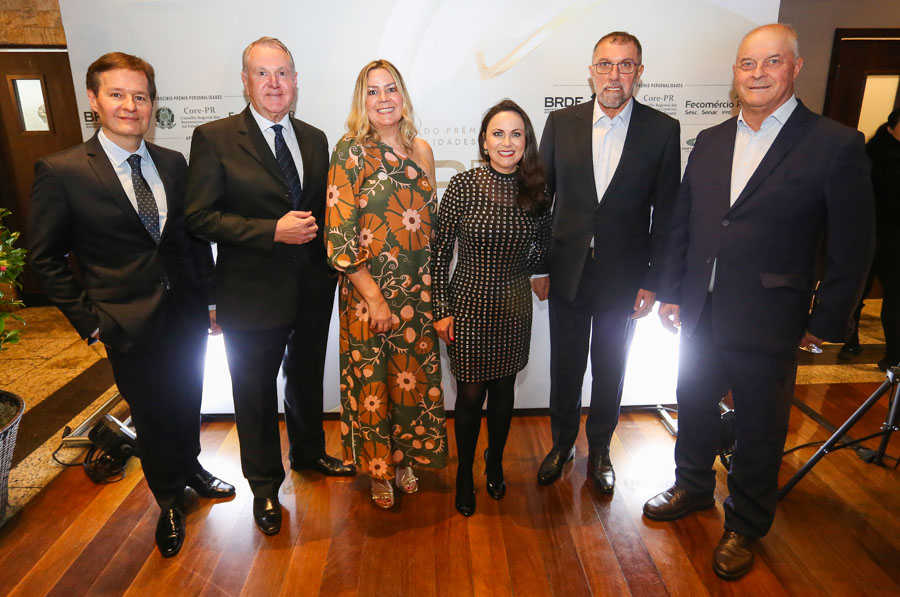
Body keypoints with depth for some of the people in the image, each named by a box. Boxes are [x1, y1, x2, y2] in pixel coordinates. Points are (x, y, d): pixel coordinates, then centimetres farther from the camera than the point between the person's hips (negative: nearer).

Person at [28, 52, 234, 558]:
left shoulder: (174, 164, 2)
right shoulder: (61, 172, -10)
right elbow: (46, 259, -5)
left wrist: (209, 296, 5)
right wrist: (89, 318, -9)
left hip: (188, 313, 4)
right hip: (130, 324, -3)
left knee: (187, 403, 21)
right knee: (151, 417, 14)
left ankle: (190, 468, 49)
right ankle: (169, 500, 38)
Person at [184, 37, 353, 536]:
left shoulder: (314, 139, 7)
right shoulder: (214, 138, -9)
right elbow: (199, 217, -14)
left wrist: (317, 229, -3)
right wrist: (273, 231, -23)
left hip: (312, 289, 5)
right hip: (253, 293, -4)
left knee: (307, 379, 22)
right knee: (256, 393, 12)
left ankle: (308, 453, 48)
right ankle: (264, 486, 34)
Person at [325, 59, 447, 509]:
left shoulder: (420, 150, 6)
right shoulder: (350, 151, -8)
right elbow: (338, 233, -13)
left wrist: (433, 285, 7)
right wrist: (374, 298, -16)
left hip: (418, 288, 4)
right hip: (367, 290, -4)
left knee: (414, 375, 14)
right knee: (371, 379, 8)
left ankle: (406, 458, 37)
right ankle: (379, 470, 31)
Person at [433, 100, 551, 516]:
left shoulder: (536, 192, -2)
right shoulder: (463, 186, -12)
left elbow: (543, 244, 15)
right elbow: (440, 250, -9)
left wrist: (520, 271, 3)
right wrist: (441, 309, -9)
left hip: (514, 307, 3)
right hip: (468, 305, -3)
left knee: (503, 390, 16)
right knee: (470, 394, 7)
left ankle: (495, 464, 40)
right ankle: (465, 475, 31)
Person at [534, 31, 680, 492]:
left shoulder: (662, 130, -4)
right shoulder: (561, 123, -1)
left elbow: (665, 211, -2)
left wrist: (653, 280, -4)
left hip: (623, 277, -1)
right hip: (567, 271, 1)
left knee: (610, 369, 14)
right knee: (565, 366, 14)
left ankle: (599, 448, 36)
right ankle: (562, 443, 36)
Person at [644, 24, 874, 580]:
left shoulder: (837, 145, -9)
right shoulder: (711, 140, 6)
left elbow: (852, 248, -7)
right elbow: (682, 225, 8)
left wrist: (825, 323, -6)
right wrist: (672, 293, 6)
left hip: (767, 326, -4)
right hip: (700, 317, 5)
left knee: (759, 433, 13)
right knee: (694, 409, 21)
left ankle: (745, 528, 36)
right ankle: (693, 487, 47)